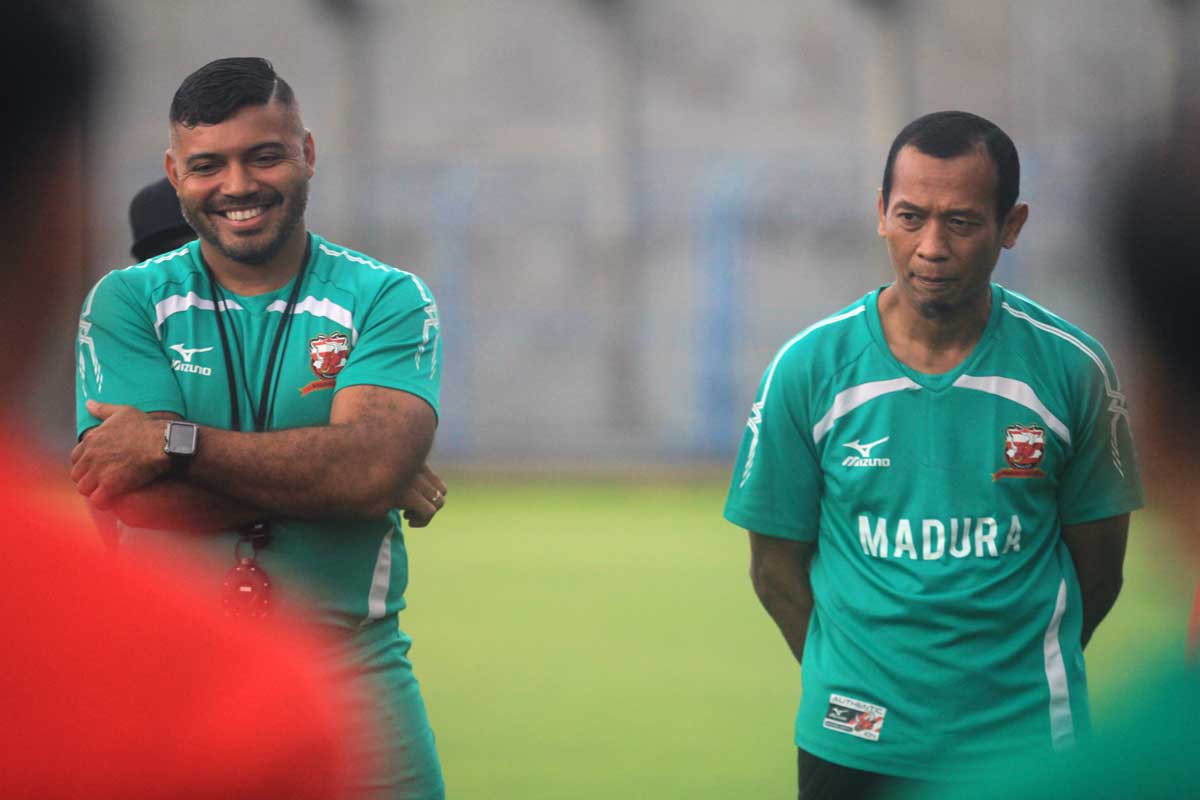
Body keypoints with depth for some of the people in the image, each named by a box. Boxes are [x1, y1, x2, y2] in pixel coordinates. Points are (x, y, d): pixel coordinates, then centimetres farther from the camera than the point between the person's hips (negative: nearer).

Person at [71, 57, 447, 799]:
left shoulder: (386, 299, 4)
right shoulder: (128, 302, 5)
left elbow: (374, 464, -15)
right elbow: (136, 497, -10)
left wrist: (173, 443, -16)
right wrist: (342, 472, -11)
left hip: (350, 667, 0)